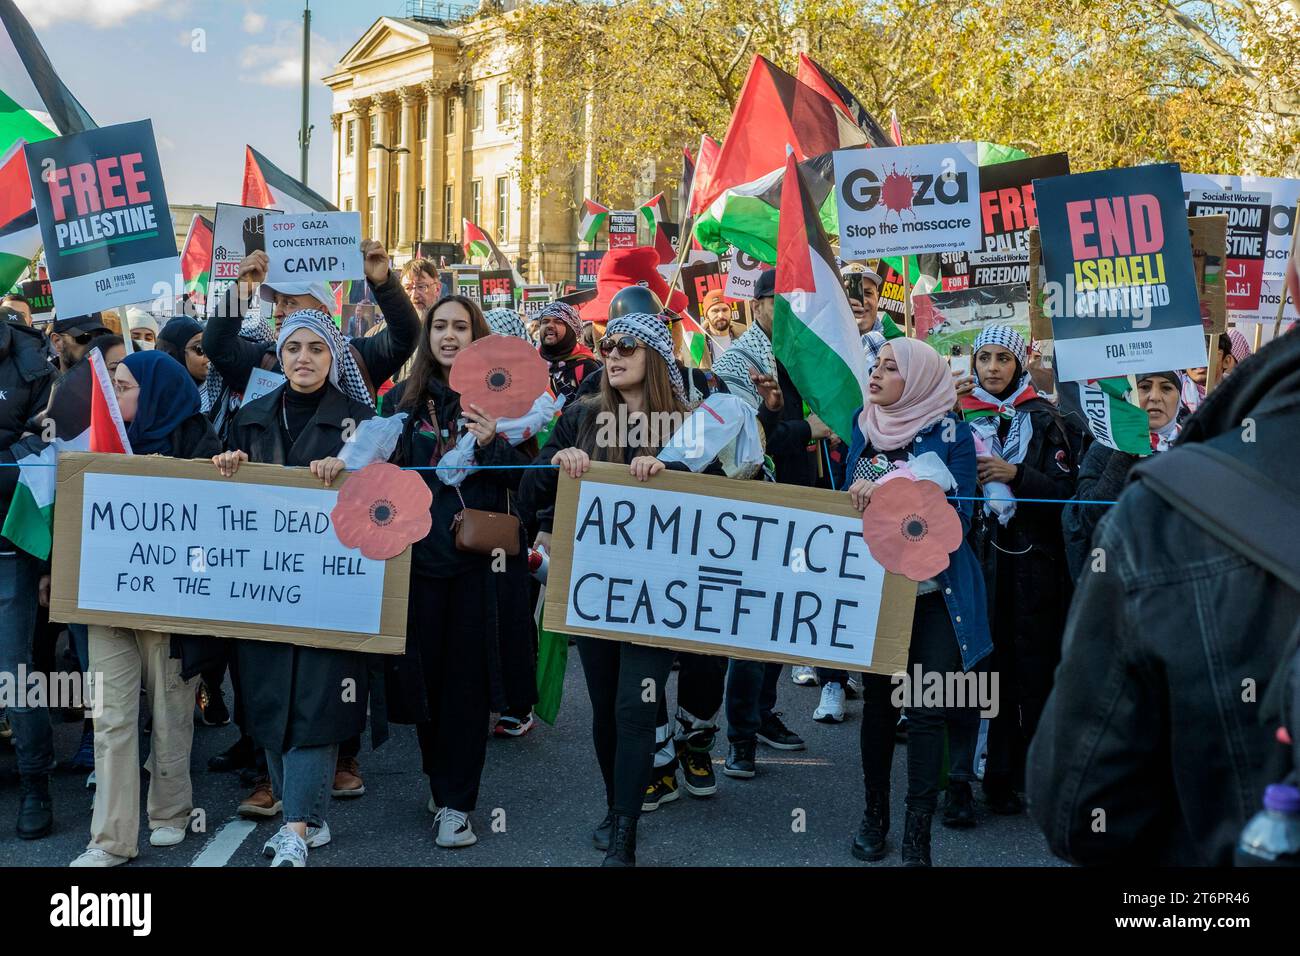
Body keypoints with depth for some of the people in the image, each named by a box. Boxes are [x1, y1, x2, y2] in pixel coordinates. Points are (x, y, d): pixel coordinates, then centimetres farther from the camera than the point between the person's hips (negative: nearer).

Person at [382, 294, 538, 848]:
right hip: (419, 554, 2)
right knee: (422, 672, 7)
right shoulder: (404, 399, 9)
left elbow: (527, 477, -2)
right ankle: (441, 782, 26)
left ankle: (456, 802, 8)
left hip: (479, 558, -2)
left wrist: (492, 444, -18)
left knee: (466, 678, 1)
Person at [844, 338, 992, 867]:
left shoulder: (951, 435, -7)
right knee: (877, 699, 10)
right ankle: (874, 813, 25)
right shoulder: (863, 427, 5)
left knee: (926, 711, -3)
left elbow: (956, 516, -14)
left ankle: (917, 836, 6)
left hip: (932, 590, -3)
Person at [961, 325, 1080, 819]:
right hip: (971, 554, 0)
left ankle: (1005, 778, 13)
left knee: (1024, 668, 1)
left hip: (1030, 561, 1)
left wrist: (1016, 474, -13)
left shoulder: (1044, 418, 7)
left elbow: (1065, 488, -1)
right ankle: (958, 784, 1)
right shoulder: (958, 416, 8)